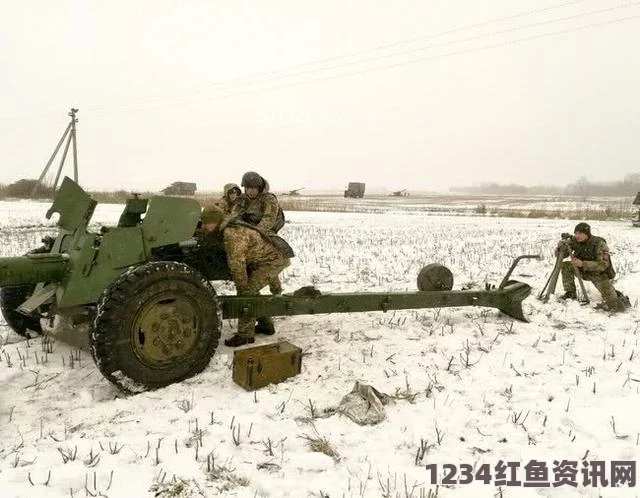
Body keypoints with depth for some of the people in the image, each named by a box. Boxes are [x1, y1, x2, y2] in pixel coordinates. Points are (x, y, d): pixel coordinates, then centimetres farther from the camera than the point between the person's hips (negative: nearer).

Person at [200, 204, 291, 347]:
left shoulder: (232, 234, -23)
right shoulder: (227, 230, 8)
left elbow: (237, 264, -21)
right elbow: (234, 260, 18)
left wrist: (241, 288, -12)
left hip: (273, 259, -10)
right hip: (268, 256, 10)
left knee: (247, 292, -12)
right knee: (251, 290, 19)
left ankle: (245, 335, -4)